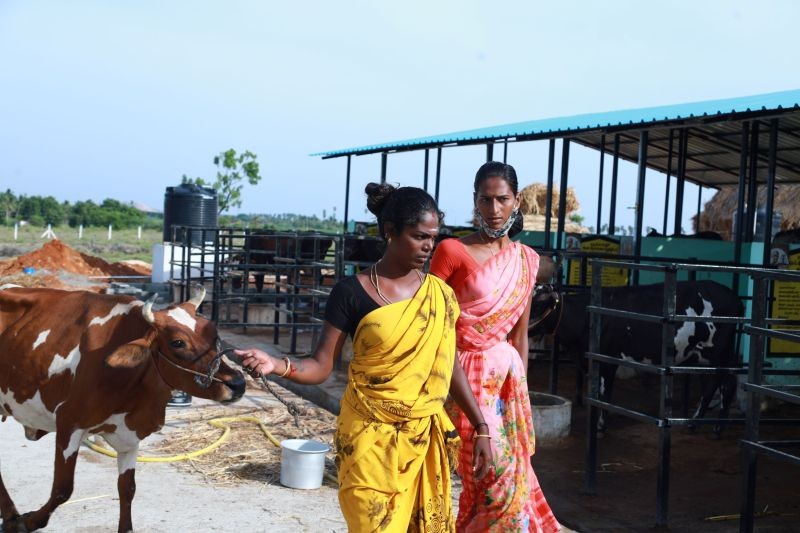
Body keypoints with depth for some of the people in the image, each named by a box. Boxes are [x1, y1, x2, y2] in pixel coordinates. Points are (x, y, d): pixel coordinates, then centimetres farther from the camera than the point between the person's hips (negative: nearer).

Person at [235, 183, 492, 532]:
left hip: (424, 438, 4)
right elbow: (321, 366, -8)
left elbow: (450, 365, 11)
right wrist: (277, 366, -27)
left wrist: (480, 428, 9)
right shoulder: (352, 292, -8)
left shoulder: (440, 293, 4)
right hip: (371, 438, -4)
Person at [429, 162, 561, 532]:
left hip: (508, 374, 6)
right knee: (499, 477, -7)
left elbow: (520, 334, 14)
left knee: (513, 471, 8)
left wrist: (521, 387, 15)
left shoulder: (527, 260, 9)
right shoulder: (452, 251, -8)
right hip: (468, 375, -5)